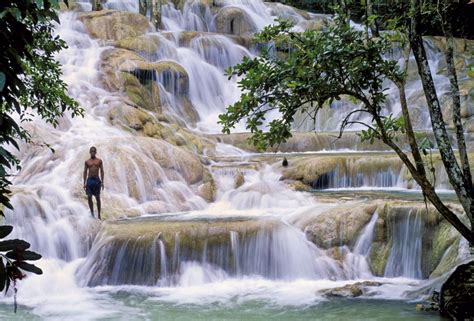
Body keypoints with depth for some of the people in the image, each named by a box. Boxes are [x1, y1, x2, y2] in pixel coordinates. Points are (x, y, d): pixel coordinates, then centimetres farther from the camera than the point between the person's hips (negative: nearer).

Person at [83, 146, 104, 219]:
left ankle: (99, 213, 9)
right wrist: (84, 183, 2)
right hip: (89, 180, 1)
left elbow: (102, 171, 4)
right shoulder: (87, 162, 7)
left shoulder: (99, 161, 5)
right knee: (89, 197, -3)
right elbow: (85, 172, 8)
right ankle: (92, 212, 8)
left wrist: (102, 182, -3)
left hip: (97, 180, -1)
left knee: (97, 197, 2)